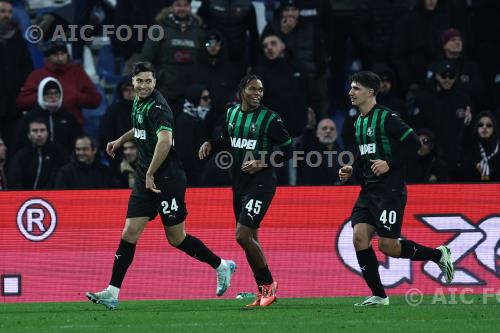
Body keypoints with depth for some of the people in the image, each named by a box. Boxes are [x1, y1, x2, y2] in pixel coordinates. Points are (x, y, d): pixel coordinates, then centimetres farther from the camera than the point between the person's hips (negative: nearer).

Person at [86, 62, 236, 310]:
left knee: (176, 238, 2)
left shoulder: (157, 107, -18)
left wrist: (150, 174, -27)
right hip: (145, 178, 8)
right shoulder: (139, 101, 11)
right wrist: (121, 140, 32)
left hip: (167, 179, -8)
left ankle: (222, 266, 22)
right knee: (129, 233, -1)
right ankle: (112, 292, -5)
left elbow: (165, 140, -33)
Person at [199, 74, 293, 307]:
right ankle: (263, 292, 18)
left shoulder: (270, 119, -10)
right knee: (250, 239, 10)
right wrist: (210, 144, 6)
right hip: (239, 183, 7)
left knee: (243, 235, -16)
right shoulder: (231, 113, 9)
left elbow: (287, 149, -6)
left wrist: (262, 163, -17)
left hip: (260, 183, -7)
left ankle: (269, 284, -1)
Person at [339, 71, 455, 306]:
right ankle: (378, 295, 0)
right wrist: (351, 170, 11)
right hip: (368, 190, 8)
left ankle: (438, 255, 13)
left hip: (390, 190, -8)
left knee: (387, 246, -9)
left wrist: (389, 164, -19)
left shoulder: (386, 117, -11)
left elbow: (413, 142, -16)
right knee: (359, 236, -7)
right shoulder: (358, 122, 15)